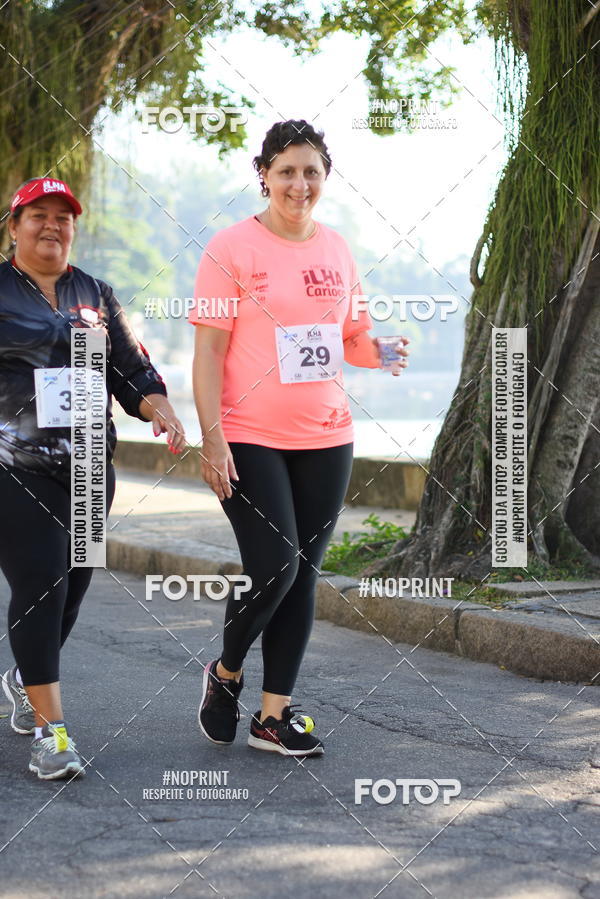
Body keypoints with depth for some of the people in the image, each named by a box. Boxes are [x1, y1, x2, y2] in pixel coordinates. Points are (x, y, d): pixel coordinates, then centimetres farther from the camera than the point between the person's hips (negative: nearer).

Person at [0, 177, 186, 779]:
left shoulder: (95, 294, 16)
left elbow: (130, 367, 9)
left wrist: (159, 408, -7)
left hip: (89, 465, 5)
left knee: (72, 586, 9)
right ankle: (49, 729, -6)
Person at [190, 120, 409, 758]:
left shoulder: (336, 250, 9)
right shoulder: (232, 248, -6)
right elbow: (208, 351, -8)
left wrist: (373, 351, -5)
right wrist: (212, 438, -15)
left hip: (326, 439, 5)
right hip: (251, 439, -5)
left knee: (302, 574, 6)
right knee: (274, 568, -11)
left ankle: (275, 715, 15)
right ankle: (225, 674, 18)